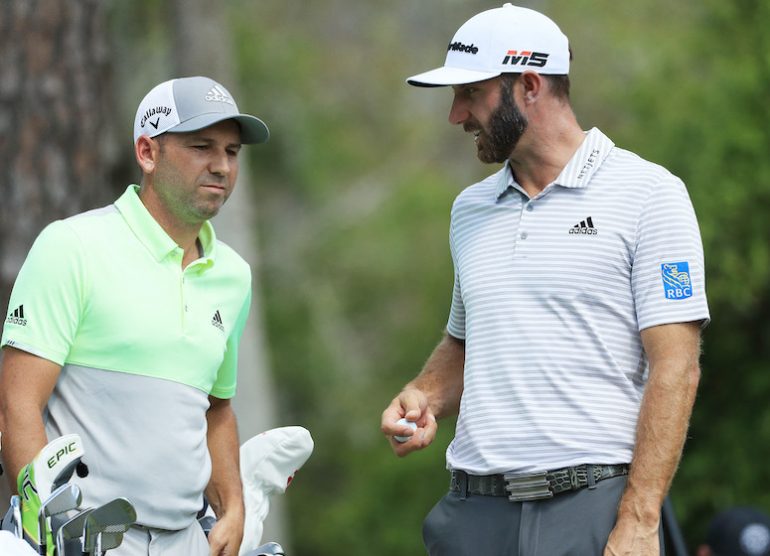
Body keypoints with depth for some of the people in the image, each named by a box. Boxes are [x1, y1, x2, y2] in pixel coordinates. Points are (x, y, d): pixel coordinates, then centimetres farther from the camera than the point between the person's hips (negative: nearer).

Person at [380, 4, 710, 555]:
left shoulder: (648, 194, -3)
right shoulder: (470, 209, 16)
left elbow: (674, 366, -9)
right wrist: (424, 396, 5)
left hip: (594, 505, -5)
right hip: (475, 509, 5)